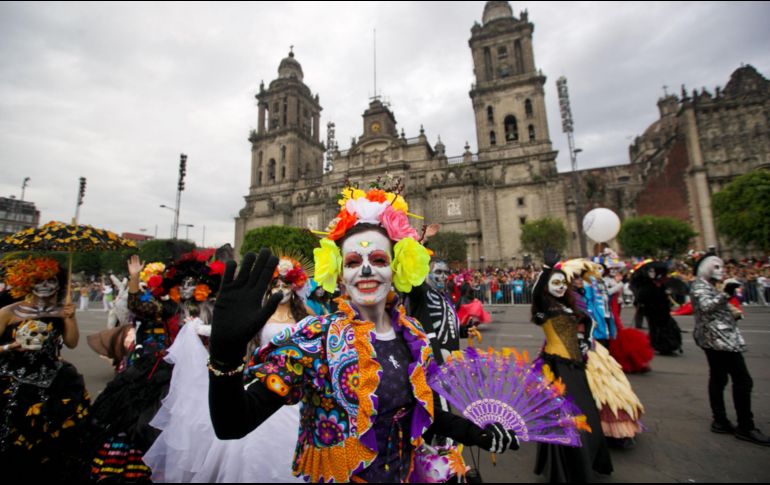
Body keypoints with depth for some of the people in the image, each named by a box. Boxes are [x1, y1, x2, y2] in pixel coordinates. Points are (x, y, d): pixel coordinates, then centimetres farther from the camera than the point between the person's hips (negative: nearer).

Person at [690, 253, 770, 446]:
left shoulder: (710, 287, 21)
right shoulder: (699, 286, -10)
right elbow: (705, 306, -25)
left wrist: (733, 314, 12)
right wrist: (725, 294, -26)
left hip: (716, 339, 10)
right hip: (719, 339, -10)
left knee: (718, 379, 10)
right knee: (743, 380, -9)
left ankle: (720, 421, 16)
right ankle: (745, 427, -3)